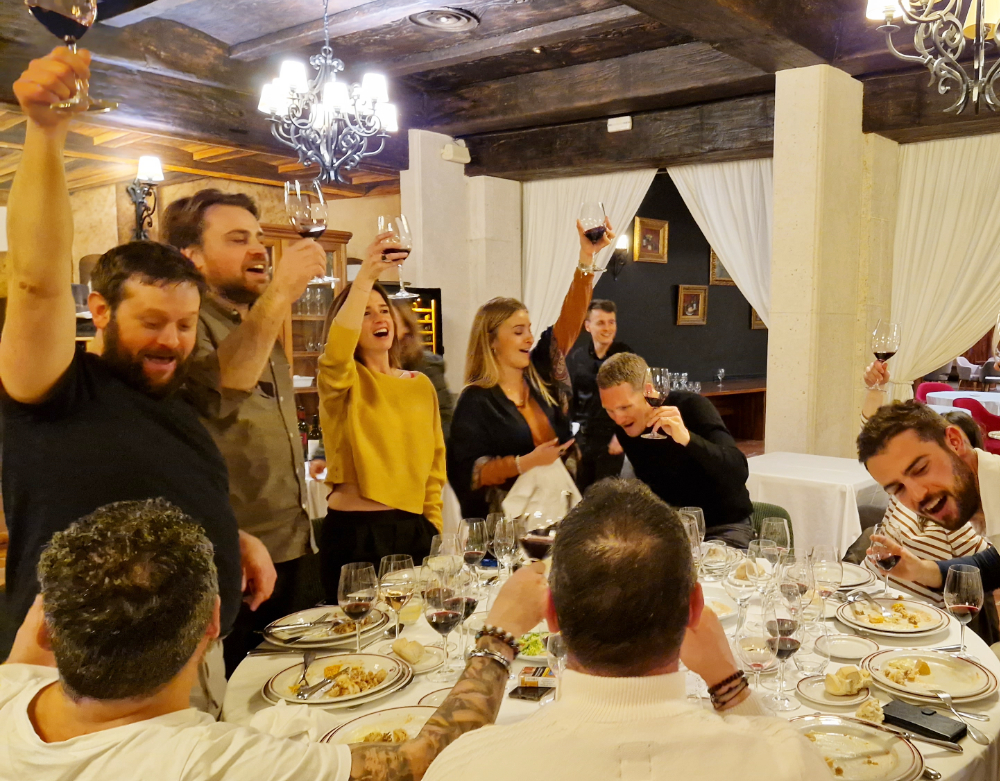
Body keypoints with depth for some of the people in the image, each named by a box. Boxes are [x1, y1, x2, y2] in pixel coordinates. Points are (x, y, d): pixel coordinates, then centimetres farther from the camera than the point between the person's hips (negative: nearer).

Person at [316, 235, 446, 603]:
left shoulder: (421, 385, 11)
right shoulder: (343, 383, -3)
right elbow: (336, 351, -28)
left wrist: (433, 526, 8)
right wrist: (365, 276, -31)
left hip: (412, 529, 5)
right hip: (354, 532, -4)